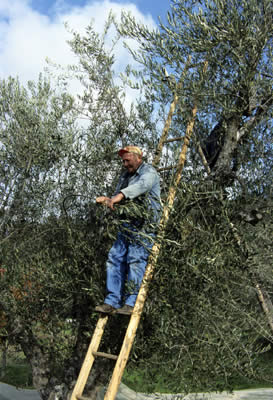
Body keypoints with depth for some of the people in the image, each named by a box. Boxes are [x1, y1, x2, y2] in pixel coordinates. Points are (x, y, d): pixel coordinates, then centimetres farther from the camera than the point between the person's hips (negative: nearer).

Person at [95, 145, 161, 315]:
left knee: (136, 260, -14)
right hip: (127, 224, 8)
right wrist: (107, 200, -1)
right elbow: (119, 202, 22)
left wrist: (120, 195, -43)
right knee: (115, 258, -1)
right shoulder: (125, 176, 23)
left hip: (144, 224, -8)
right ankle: (112, 301, 1)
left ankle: (132, 303, -11)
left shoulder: (149, 172, -3)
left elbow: (142, 185, -28)